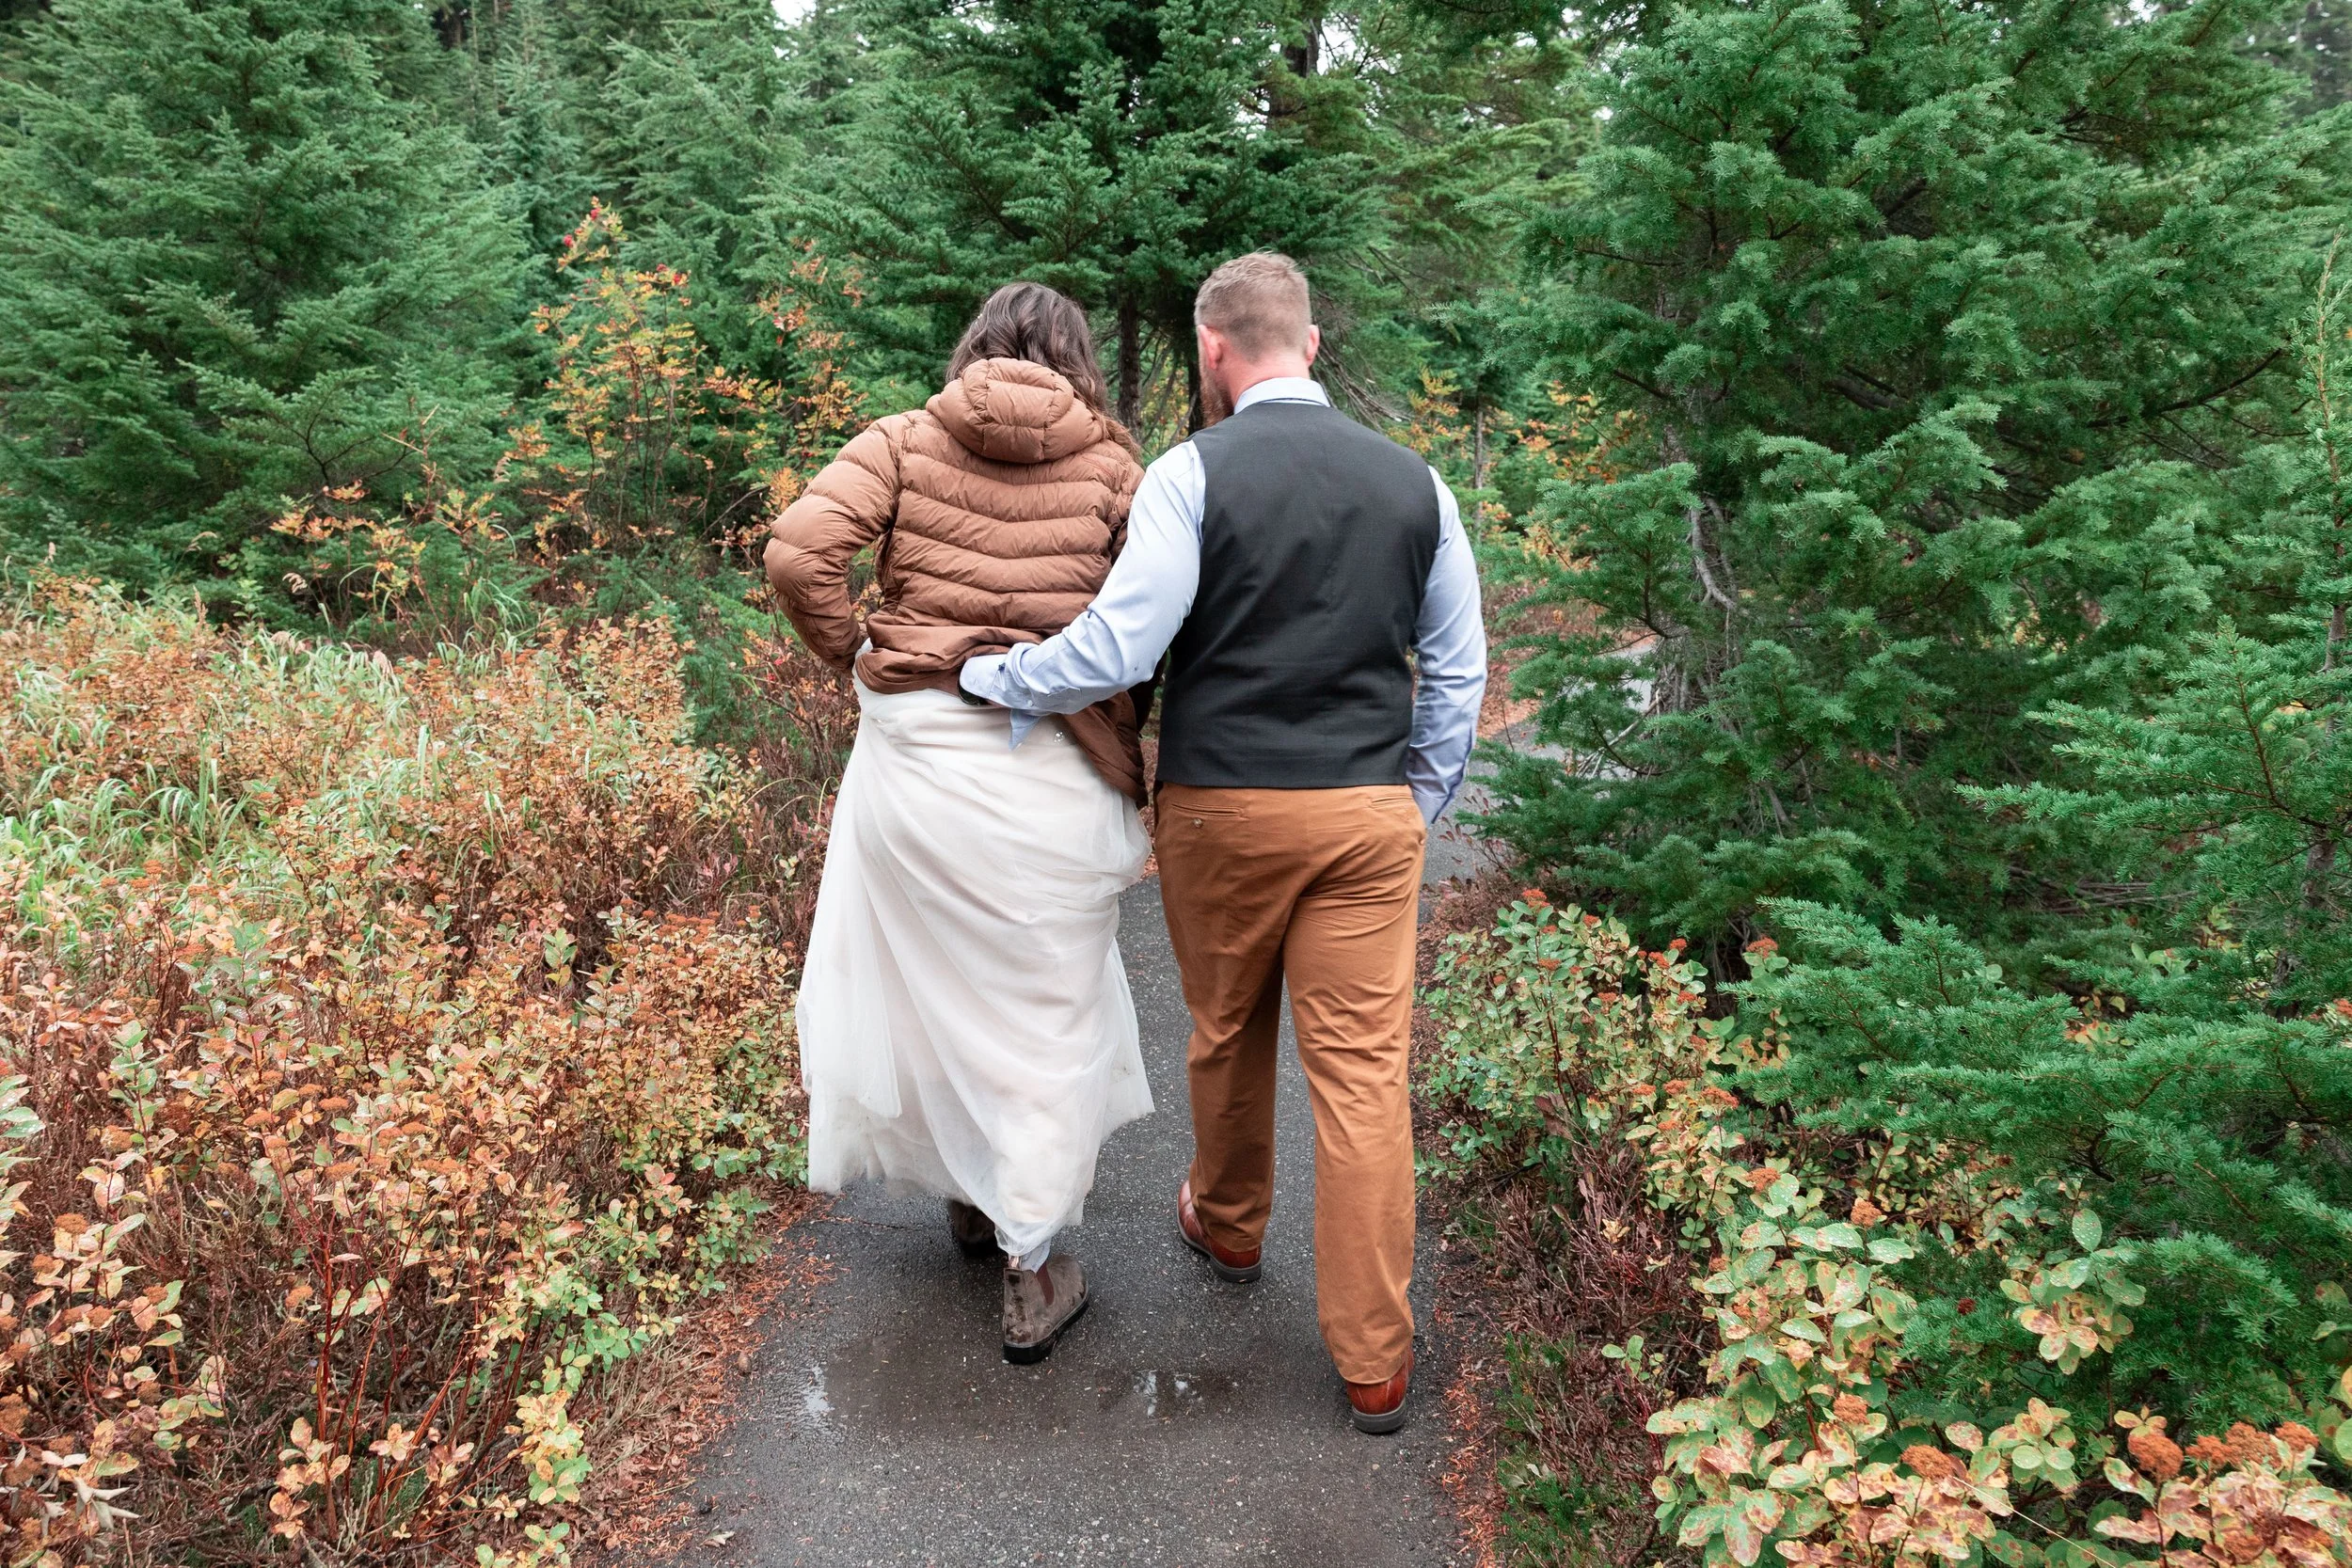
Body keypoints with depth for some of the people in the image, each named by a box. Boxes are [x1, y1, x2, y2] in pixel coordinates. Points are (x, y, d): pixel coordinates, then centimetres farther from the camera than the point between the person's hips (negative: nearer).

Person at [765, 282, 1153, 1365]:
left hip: (915, 749, 2)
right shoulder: (1110, 465, 1)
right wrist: (1125, 744, 3)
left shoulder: (904, 442, 3)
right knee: (1045, 1010, 11)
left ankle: (964, 1193, 41)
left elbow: (797, 552, -10)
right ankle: (1032, 1274, 19)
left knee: (926, 979, 21)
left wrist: (852, 653, 4)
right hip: (1056, 775, -1)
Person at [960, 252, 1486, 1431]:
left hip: (1223, 805, -2)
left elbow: (1114, 649, -16)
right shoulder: (1413, 480, 5)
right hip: (1371, 809, 2)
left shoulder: (1195, 472, -9)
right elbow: (1457, 670, 9)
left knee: (1226, 1031, 20)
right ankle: (1373, 1361, 10)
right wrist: (1422, 803, 19)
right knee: (1363, 1069, 3)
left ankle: (1228, 1225, 46)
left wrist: (977, 674, -1)